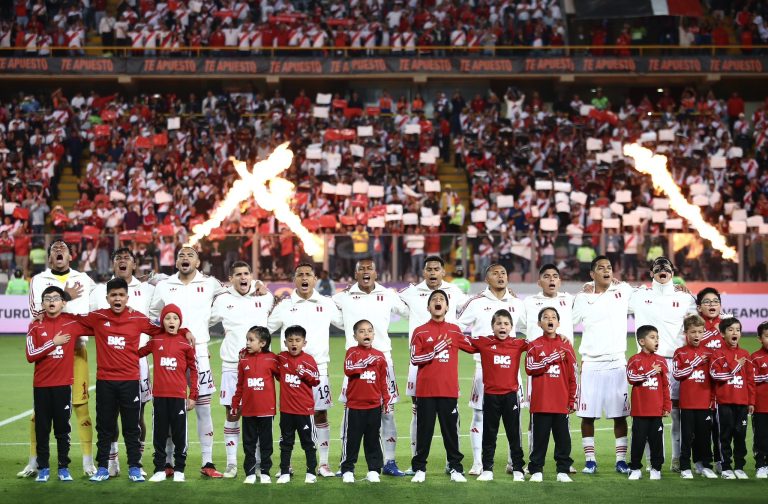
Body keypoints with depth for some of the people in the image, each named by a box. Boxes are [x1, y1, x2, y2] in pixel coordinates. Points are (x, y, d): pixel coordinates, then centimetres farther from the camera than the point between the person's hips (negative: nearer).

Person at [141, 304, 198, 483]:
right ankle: (159, 469, 15)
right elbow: (137, 353, 17)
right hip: (159, 395, 2)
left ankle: (179, 470, 13)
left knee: (179, 434, 3)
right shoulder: (155, 341, 5)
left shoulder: (186, 342, -1)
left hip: (179, 395, -2)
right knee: (159, 434, 7)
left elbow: (193, 370, 3)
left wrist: (193, 396, 1)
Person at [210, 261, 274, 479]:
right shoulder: (223, 300, 3)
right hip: (231, 365, -1)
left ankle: (258, 464, 9)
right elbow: (205, 321, 14)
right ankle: (231, 464, 7)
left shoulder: (264, 297, 5)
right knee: (232, 413, 0)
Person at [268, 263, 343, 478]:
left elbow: (347, 323, 17)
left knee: (321, 415, 3)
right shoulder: (284, 306, 4)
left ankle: (323, 464, 10)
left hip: (319, 367, 1)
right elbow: (264, 329, 12)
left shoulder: (326, 305, 7)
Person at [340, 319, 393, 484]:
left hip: (374, 405, 2)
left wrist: (387, 400, 6)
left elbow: (384, 380, 9)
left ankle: (374, 470, 14)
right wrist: (364, 363, -22)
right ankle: (347, 470, 11)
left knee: (373, 439, 8)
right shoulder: (352, 352, 0)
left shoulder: (379, 356, 6)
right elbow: (348, 370, -17)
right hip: (354, 404, -2)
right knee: (352, 438, 3)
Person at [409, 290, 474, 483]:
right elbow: (414, 358, -5)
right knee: (424, 430, 3)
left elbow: (472, 347, 20)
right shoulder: (420, 332, 2)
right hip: (426, 390, -1)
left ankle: (455, 468, 12)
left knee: (451, 429, 5)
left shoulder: (454, 330, 9)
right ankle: (419, 469, 10)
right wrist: (435, 349, -14)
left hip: (449, 390, 2)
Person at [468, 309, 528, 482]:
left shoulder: (518, 344, 2)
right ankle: (487, 470, 15)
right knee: (489, 435, 8)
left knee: (514, 435, 7)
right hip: (491, 395, 0)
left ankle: (518, 469, 15)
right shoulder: (484, 343, -1)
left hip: (511, 394, 0)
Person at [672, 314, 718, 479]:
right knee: (687, 436, 2)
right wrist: (694, 363, -12)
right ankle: (685, 467, 8)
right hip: (687, 402, -2)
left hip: (705, 402, 2)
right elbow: (676, 374, -7)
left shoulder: (709, 353, 8)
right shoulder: (680, 353, 3)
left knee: (704, 435, 7)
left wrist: (714, 398, 4)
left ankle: (705, 465, 17)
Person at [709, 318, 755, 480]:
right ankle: (726, 468, 8)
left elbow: (750, 380, 9)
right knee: (726, 435, 2)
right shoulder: (719, 354, 0)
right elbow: (715, 374, -14)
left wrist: (751, 401, 6)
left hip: (742, 402, 3)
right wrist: (734, 367, -13)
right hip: (725, 401, -3)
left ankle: (739, 467, 13)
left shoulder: (745, 355, 9)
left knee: (740, 435, 5)